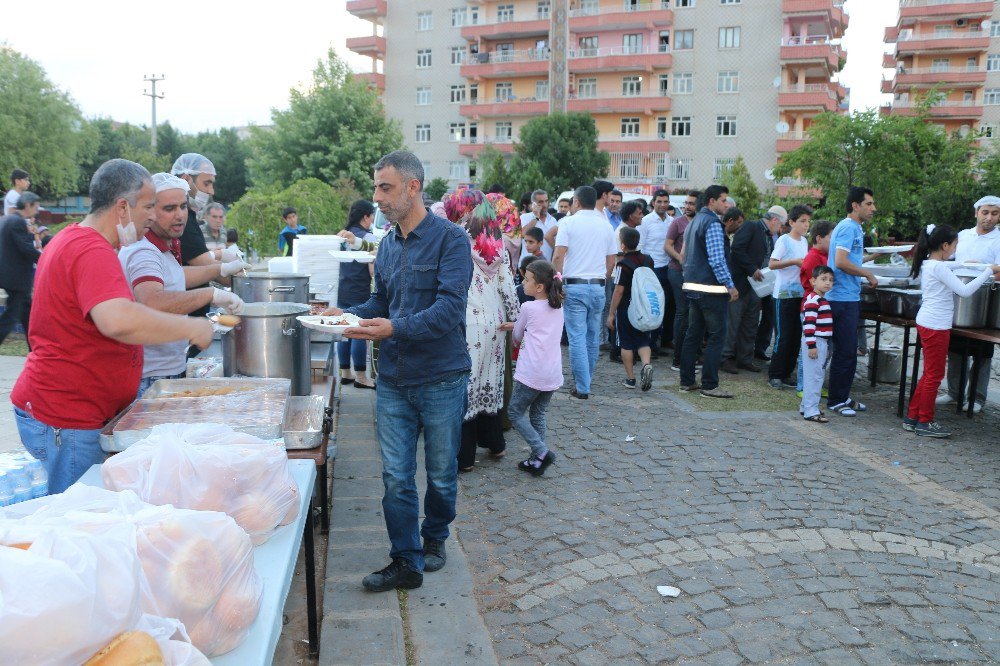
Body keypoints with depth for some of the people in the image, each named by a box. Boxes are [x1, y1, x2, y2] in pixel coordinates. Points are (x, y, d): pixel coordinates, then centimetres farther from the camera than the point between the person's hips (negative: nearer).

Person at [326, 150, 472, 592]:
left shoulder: (450, 239, -12)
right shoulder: (388, 244, 9)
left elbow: (450, 308, -22)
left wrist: (394, 329, -32)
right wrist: (346, 314, 0)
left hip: (441, 378, -5)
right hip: (393, 379, 5)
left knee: (441, 474, 13)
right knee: (396, 477, 5)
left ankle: (434, 538, 37)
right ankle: (406, 562, 17)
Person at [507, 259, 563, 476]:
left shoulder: (528, 308, -8)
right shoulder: (558, 307, 10)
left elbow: (517, 337, 7)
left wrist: (518, 341, 28)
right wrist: (517, 326, 22)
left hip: (532, 374, -7)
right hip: (553, 374, 7)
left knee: (515, 412, 6)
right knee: (538, 414, 16)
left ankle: (541, 451, -6)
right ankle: (536, 460, 14)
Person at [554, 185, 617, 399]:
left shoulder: (568, 222, -4)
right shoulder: (606, 225, 10)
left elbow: (558, 256, -12)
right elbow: (611, 261, 12)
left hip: (574, 286, -4)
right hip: (598, 286, 4)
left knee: (577, 338, -2)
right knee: (593, 338, 13)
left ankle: (582, 388, -4)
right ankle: (585, 380, 23)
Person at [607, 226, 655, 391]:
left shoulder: (623, 264, -16)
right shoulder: (648, 260, 3)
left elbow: (619, 291, -16)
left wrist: (611, 314, -9)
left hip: (625, 309, -5)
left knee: (626, 344, 7)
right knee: (643, 341, 13)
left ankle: (630, 378, 11)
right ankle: (646, 365, -12)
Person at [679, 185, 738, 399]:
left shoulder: (694, 221, 17)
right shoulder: (712, 223, -13)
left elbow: (686, 255, 23)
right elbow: (717, 259, -20)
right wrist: (730, 286, -15)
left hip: (693, 286, 9)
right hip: (712, 289, -9)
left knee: (693, 334, 13)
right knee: (716, 336, -4)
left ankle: (687, 381, 17)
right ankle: (709, 385, -3)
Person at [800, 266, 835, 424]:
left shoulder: (823, 300, 16)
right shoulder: (813, 300, -15)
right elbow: (808, 323, -22)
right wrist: (811, 345, -25)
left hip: (822, 342, 10)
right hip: (814, 343, -10)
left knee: (814, 376, 16)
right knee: (814, 376, -7)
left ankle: (806, 406, 26)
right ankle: (811, 411, -3)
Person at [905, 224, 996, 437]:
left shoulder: (927, 264, 11)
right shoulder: (939, 267, -17)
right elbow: (965, 291, -19)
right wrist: (989, 271, -13)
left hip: (927, 324, 10)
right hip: (935, 327, -10)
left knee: (930, 374, 17)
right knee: (934, 375, 1)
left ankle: (912, 417, 22)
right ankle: (924, 423, 10)